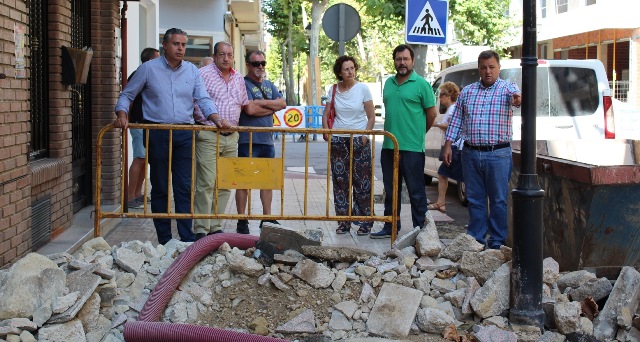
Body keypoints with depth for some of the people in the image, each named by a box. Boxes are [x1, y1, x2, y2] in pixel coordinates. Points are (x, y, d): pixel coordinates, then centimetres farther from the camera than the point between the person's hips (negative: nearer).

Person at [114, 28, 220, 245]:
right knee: (160, 188, 3)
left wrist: (217, 119, -13)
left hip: (184, 135, 2)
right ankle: (164, 239, 10)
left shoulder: (192, 71, 11)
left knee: (185, 188, 1)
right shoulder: (148, 69, 3)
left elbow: (203, 99, 5)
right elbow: (127, 95, 8)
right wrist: (122, 115, -11)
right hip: (157, 134, -2)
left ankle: (187, 238, 3)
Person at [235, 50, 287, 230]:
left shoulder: (269, 85, 17)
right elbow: (250, 109, -18)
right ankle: (242, 220, 4)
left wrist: (262, 103, -9)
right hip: (248, 140, -7)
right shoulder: (243, 84, -5)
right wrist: (272, 108, -4)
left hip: (267, 140, 7)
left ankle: (267, 217, 21)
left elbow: (282, 103, 4)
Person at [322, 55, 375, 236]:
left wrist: (365, 135, -12)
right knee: (340, 181, 4)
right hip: (338, 140, 3)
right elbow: (326, 114, 11)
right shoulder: (334, 89, 5)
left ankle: (365, 222, 5)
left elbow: (371, 117, -1)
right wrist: (326, 131, -5)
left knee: (361, 182, -3)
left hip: (359, 140, -3)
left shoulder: (363, 88, -2)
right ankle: (343, 222, 12)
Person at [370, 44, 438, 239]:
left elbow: (432, 114, -2)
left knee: (416, 192, 0)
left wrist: (417, 133, 8)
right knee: (391, 191, 14)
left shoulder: (421, 84, -5)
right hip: (389, 146, 6)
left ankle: (420, 229, 6)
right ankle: (390, 228, 24)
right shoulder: (389, 83, 13)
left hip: (412, 148, -6)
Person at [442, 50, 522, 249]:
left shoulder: (507, 89, 1)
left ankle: (497, 242, 11)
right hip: (470, 153, 3)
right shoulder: (467, 92, 12)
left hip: (498, 154, -3)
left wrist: (517, 99, -47)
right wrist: (448, 145, 6)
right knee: (475, 199, 9)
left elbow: (515, 95, -23)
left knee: (498, 200, 2)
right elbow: (456, 120, 13)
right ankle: (476, 239, 18)